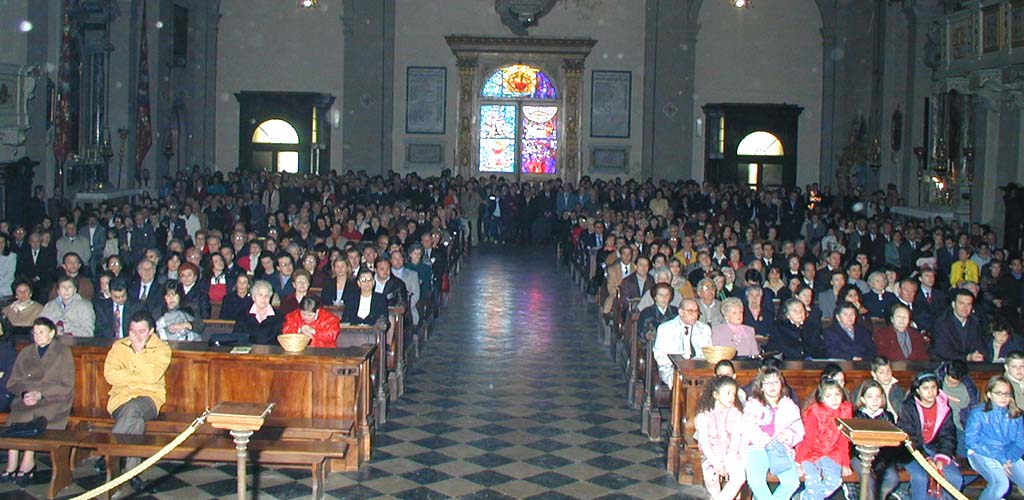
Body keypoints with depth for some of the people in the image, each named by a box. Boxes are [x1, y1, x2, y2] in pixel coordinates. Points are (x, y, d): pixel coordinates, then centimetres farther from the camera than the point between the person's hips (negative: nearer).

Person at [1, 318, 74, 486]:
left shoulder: (63, 352, 8)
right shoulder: (25, 353, 21)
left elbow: (67, 385, -2)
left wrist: (40, 394, -14)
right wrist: (25, 393, -9)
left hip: (54, 399, -3)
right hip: (27, 399, 3)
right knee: (17, 413, -29)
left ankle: (27, 463, -25)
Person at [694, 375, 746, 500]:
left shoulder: (736, 414, 0)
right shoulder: (704, 415, -7)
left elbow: (736, 440, -6)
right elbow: (704, 443, -12)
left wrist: (728, 462, -18)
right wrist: (716, 463, -22)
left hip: (730, 455, 2)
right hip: (711, 455, -2)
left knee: (740, 476, -26)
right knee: (711, 477, -30)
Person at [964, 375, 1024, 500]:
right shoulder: (978, 413, -5)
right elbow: (971, 440, -10)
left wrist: (1009, 459, -17)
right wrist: (999, 458, -17)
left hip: (1008, 456, 5)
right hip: (982, 455, -5)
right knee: (1001, 483, -29)